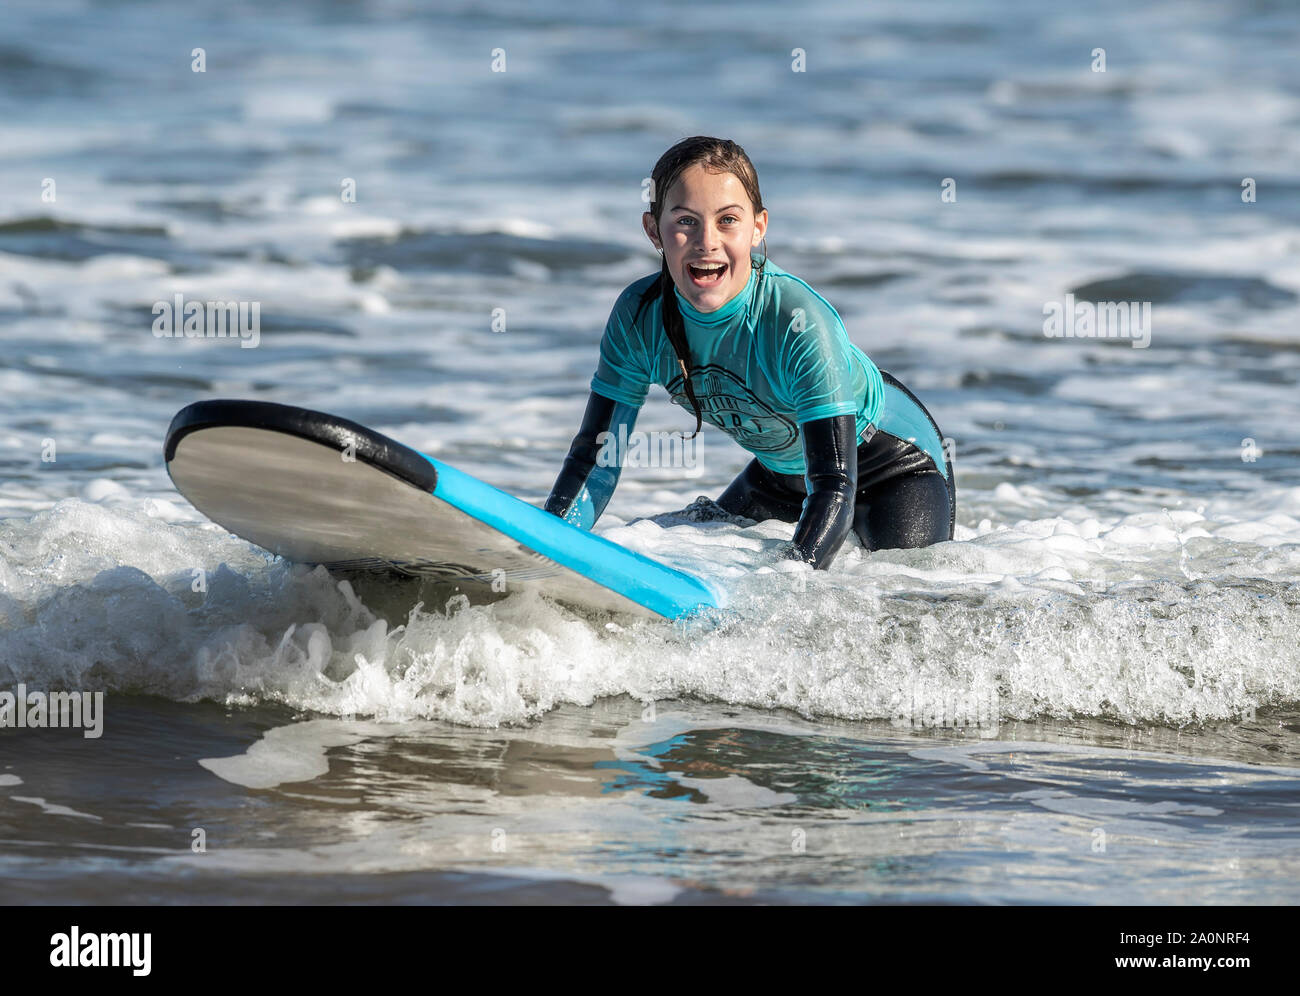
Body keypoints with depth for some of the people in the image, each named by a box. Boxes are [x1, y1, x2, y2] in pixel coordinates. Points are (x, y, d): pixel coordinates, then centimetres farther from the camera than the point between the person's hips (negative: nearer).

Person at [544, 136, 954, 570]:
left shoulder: (800, 323, -38)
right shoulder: (638, 315, -23)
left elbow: (834, 489, -42)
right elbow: (597, 457, -17)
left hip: (897, 462, -5)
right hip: (780, 471, 5)